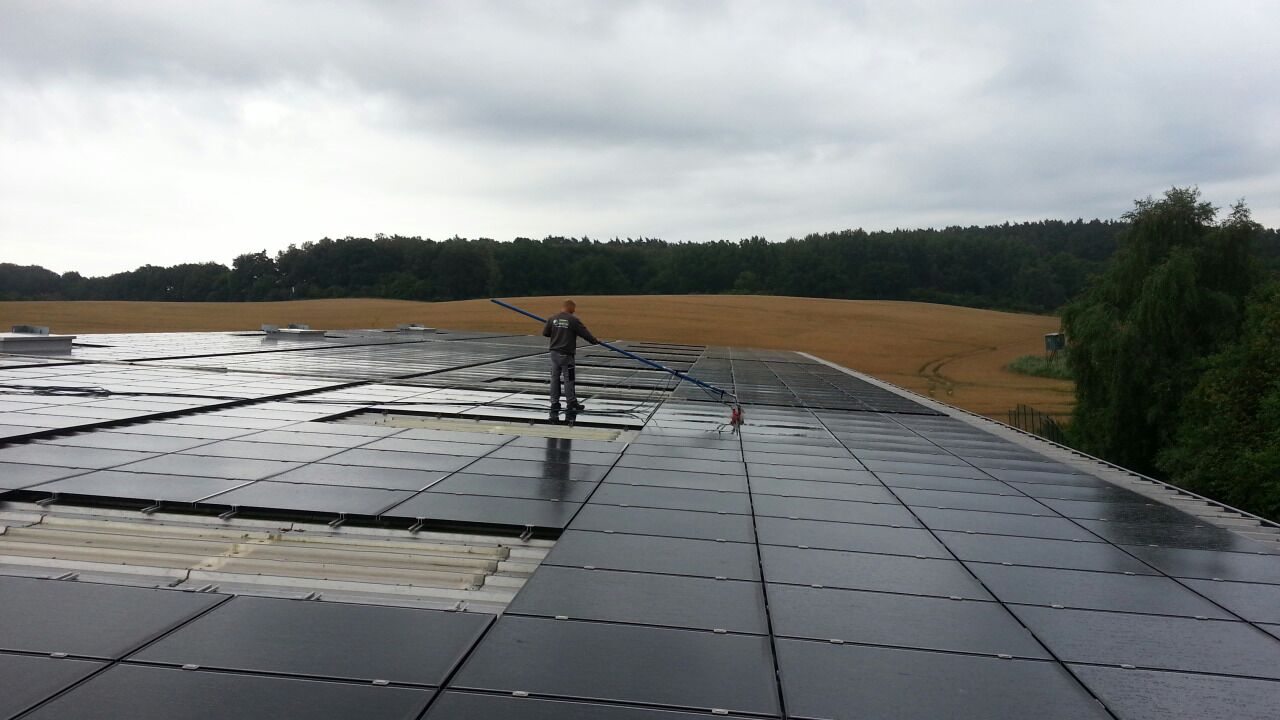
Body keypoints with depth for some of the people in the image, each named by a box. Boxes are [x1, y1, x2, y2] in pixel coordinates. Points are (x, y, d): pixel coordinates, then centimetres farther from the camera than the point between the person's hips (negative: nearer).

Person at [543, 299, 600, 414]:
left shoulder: (552, 318, 0)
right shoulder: (573, 320, -12)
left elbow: (545, 333, 7)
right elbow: (585, 333, -6)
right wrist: (595, 341, 10)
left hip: (554, 353, 5)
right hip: (566, 355, -5)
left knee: (555, 378, 10)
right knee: (568, 379, 3)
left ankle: (554, 403, 13)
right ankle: (571, 403, 11)